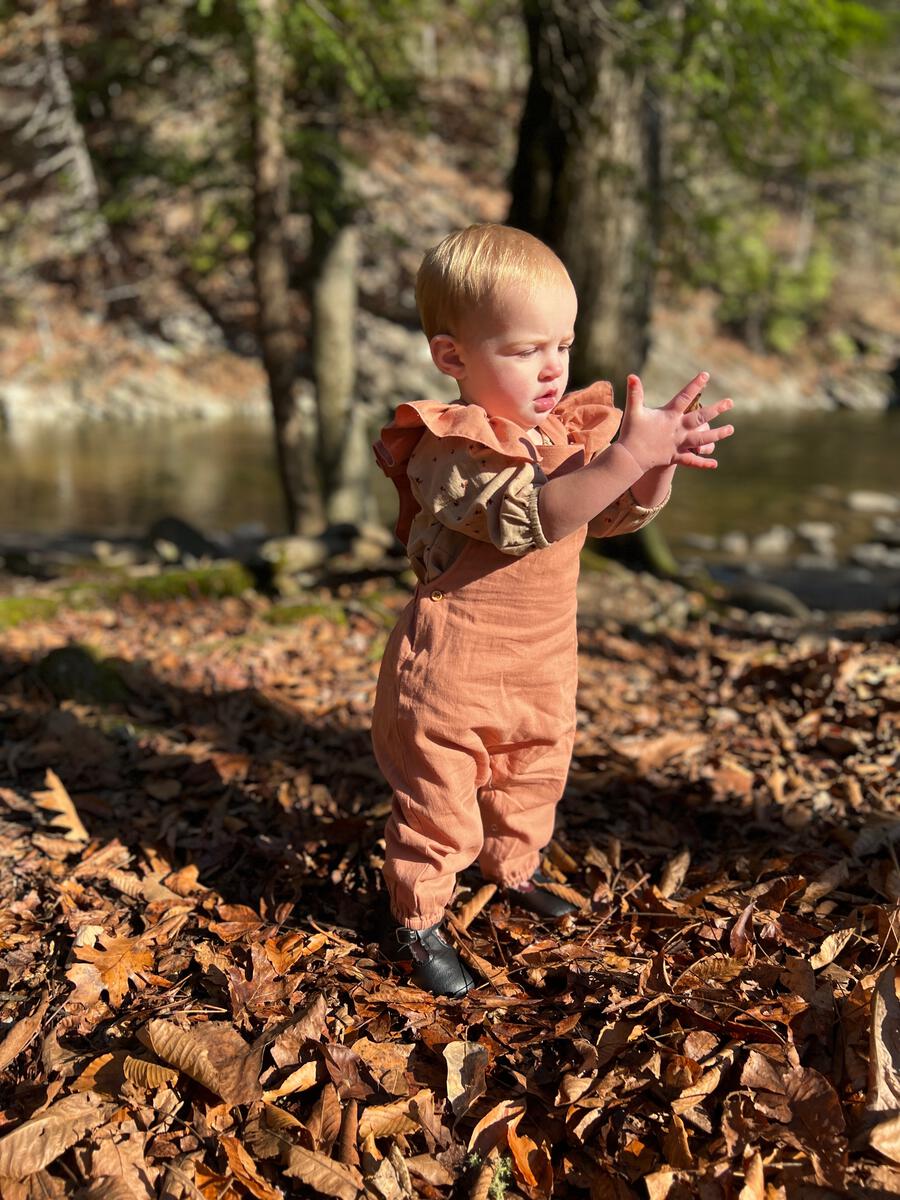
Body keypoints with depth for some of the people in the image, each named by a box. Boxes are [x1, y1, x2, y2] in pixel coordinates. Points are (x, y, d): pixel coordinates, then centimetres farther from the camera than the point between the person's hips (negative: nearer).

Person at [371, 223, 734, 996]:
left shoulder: (570, 431, 2)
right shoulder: (453, 449, -24)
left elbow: (622, 514, 6)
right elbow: (535, 515, -36)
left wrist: (661, 460, -14)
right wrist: (627, 455, -41)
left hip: (544, 659, 8)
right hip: (455, 665, -8)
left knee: (534, 775, 26)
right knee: (439, 796, 6)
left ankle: (513, 869, 52)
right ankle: (416, 922, 25)